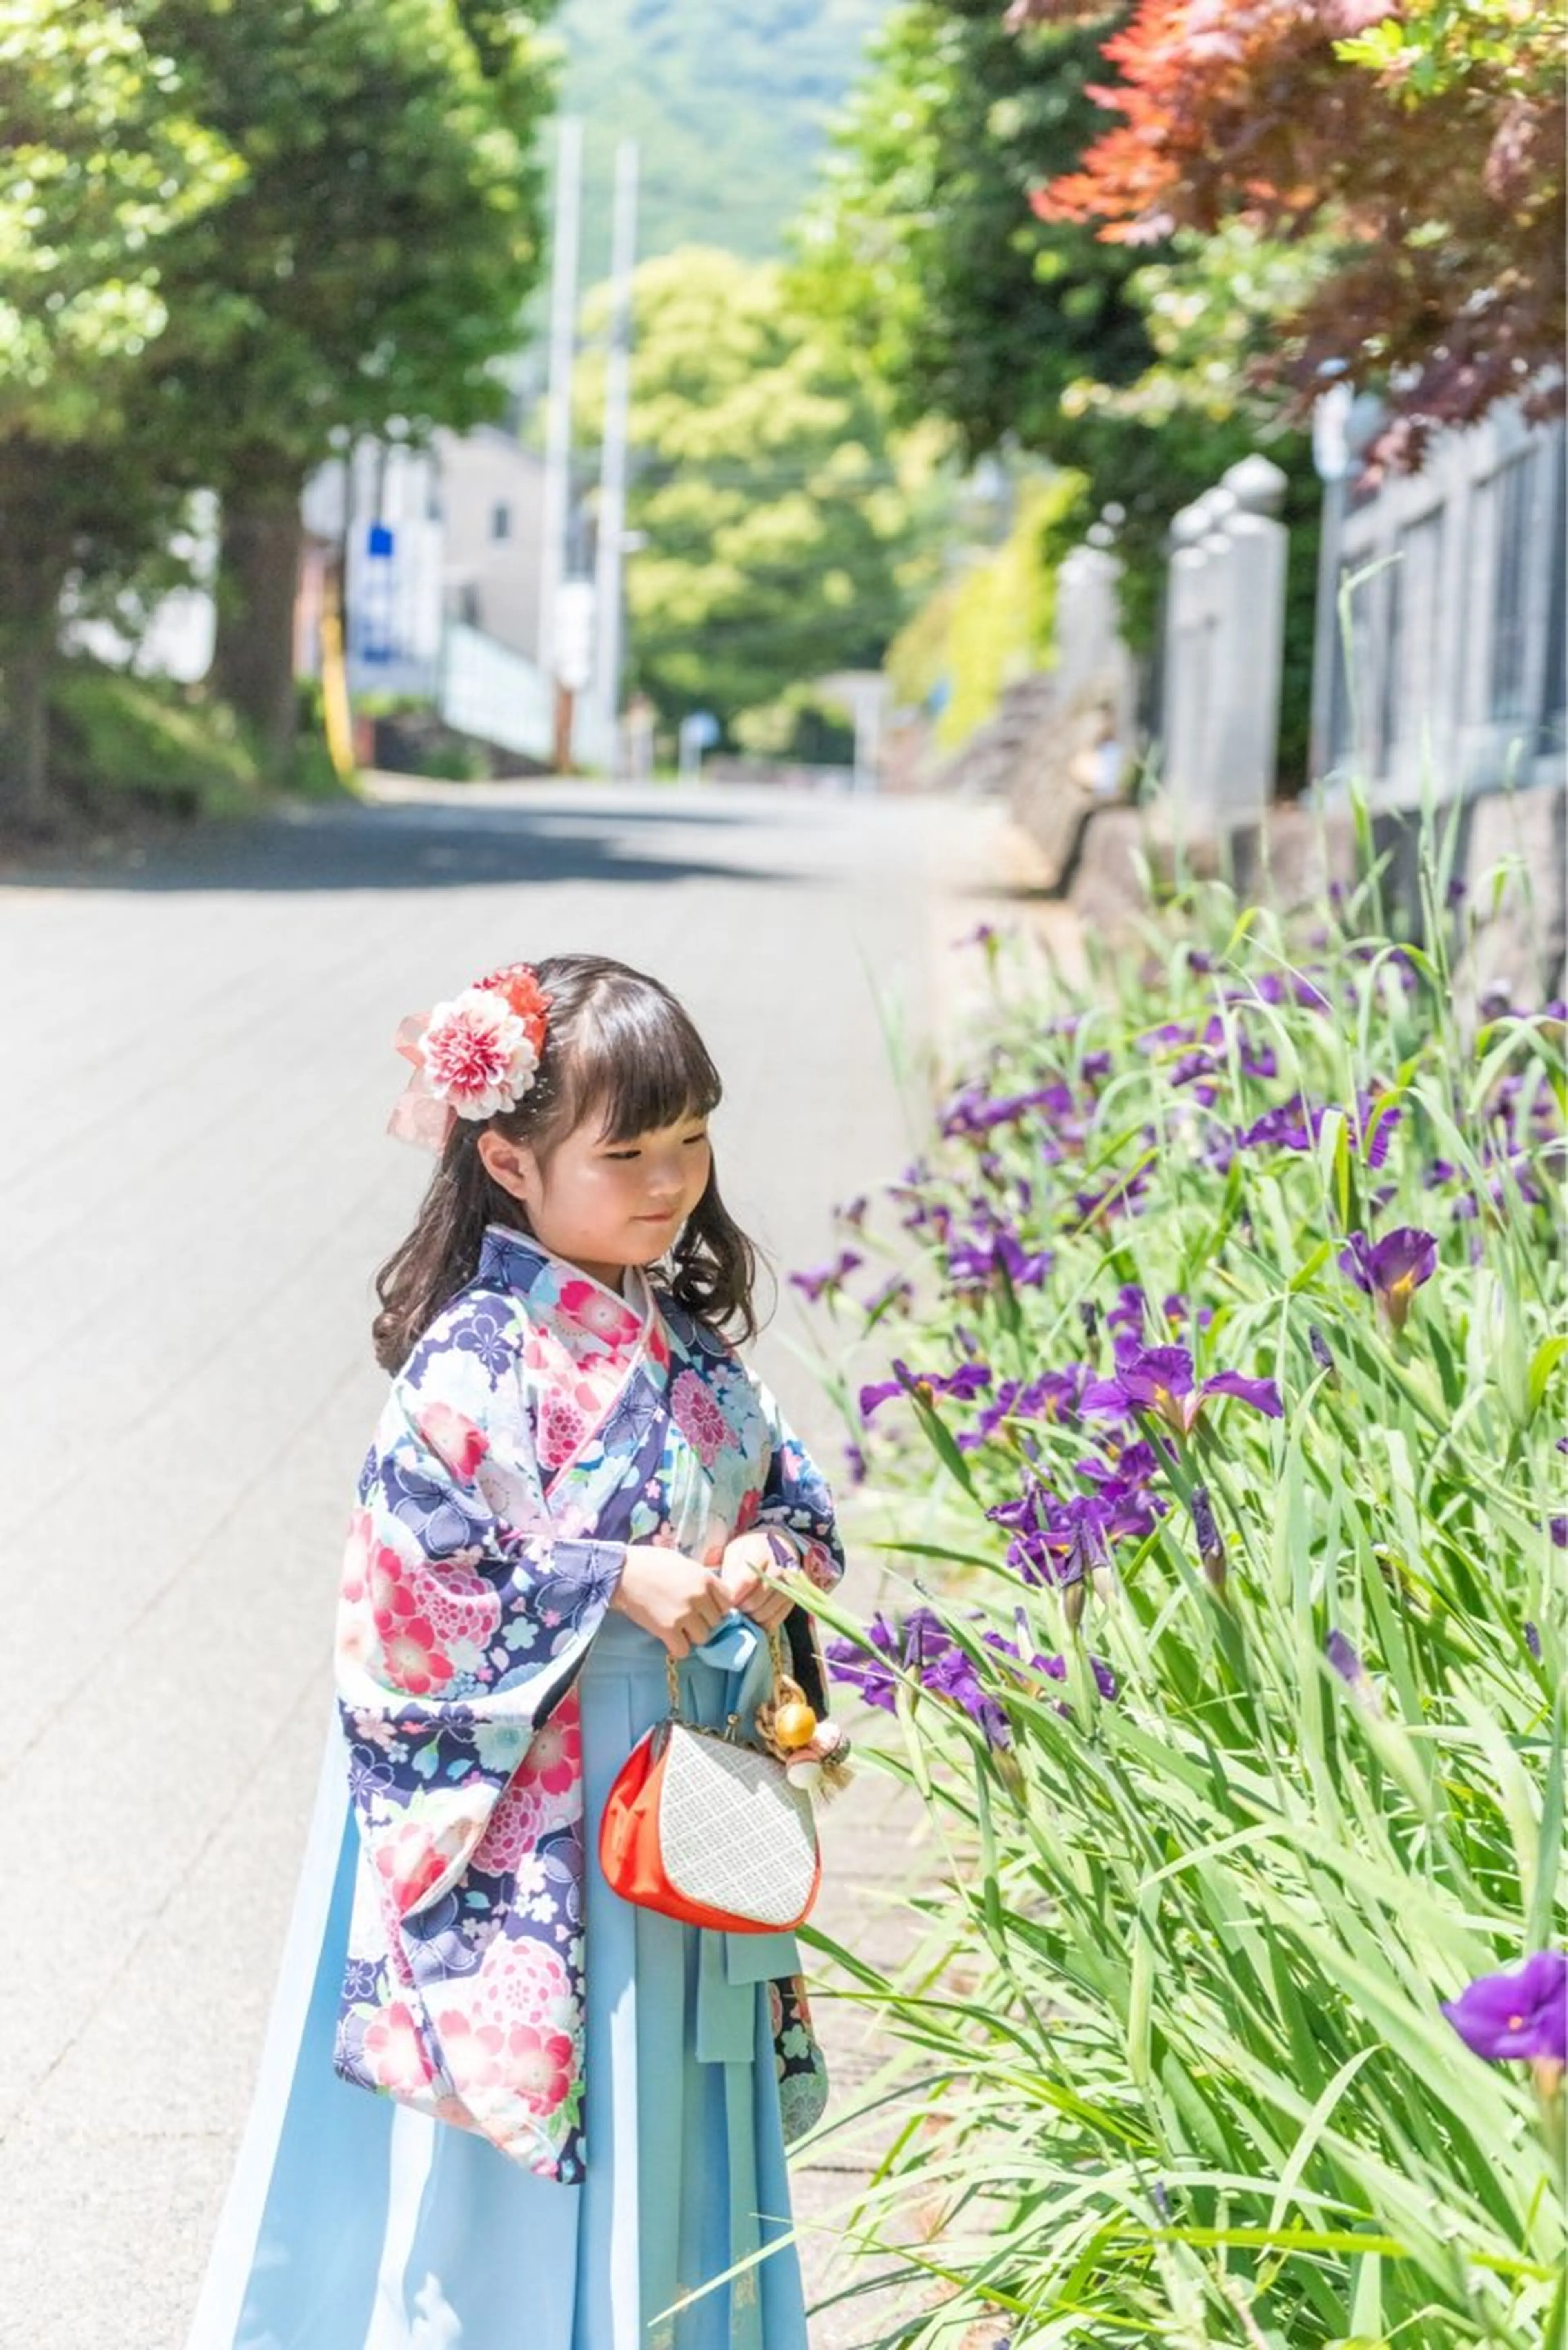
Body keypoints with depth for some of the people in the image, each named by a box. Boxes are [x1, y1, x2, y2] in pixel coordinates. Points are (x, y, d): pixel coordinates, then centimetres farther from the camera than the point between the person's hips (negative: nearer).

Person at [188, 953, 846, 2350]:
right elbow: (405, 1594, -20)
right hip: (524, 1813, -7)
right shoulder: (480, 1365, -18)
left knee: (668, 2131, 16)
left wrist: (772, 1561, -6)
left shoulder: (684, 1343, 5)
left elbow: (781, 1489, 16)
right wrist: (612, 1586, -22)